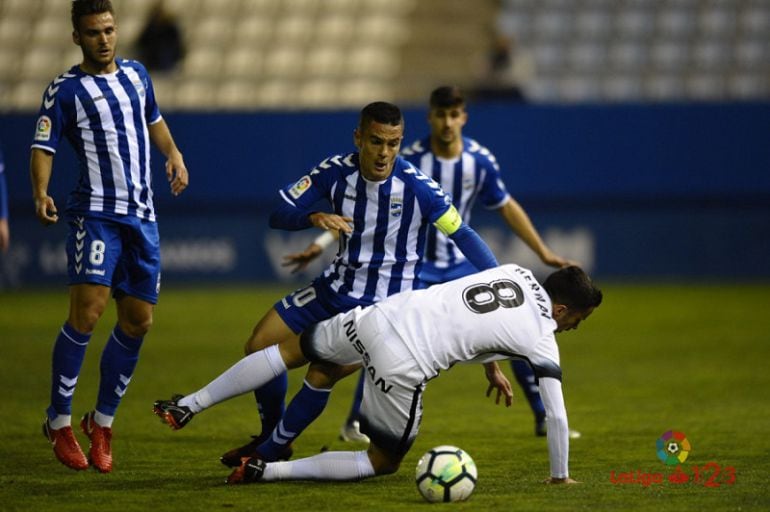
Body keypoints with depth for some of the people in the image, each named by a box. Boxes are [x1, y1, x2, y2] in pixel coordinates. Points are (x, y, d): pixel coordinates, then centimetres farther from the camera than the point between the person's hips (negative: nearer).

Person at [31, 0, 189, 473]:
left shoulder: (136, 75, 13)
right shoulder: (65, 91, -4)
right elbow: (43, 147, -10)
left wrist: (174, 155, 11)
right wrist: (41, 194, -29)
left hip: (142, 216, 6)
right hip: (96, 213, -6)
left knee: (138, 320, 5)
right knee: (88, 310, -19)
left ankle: (103, 421, 19)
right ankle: (59, 421, -7)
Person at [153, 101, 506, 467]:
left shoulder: (418, 188, -21)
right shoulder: (336, 172, -10)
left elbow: (464, 237, -16)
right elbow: (278, 213, -9)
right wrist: (314, 218, -30)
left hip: (385, 305, -5)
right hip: (336, 286, 5)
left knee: (321, 375, -20)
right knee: (259, 345, 7)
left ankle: (269, 454, 1)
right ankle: (270, 437, 29)